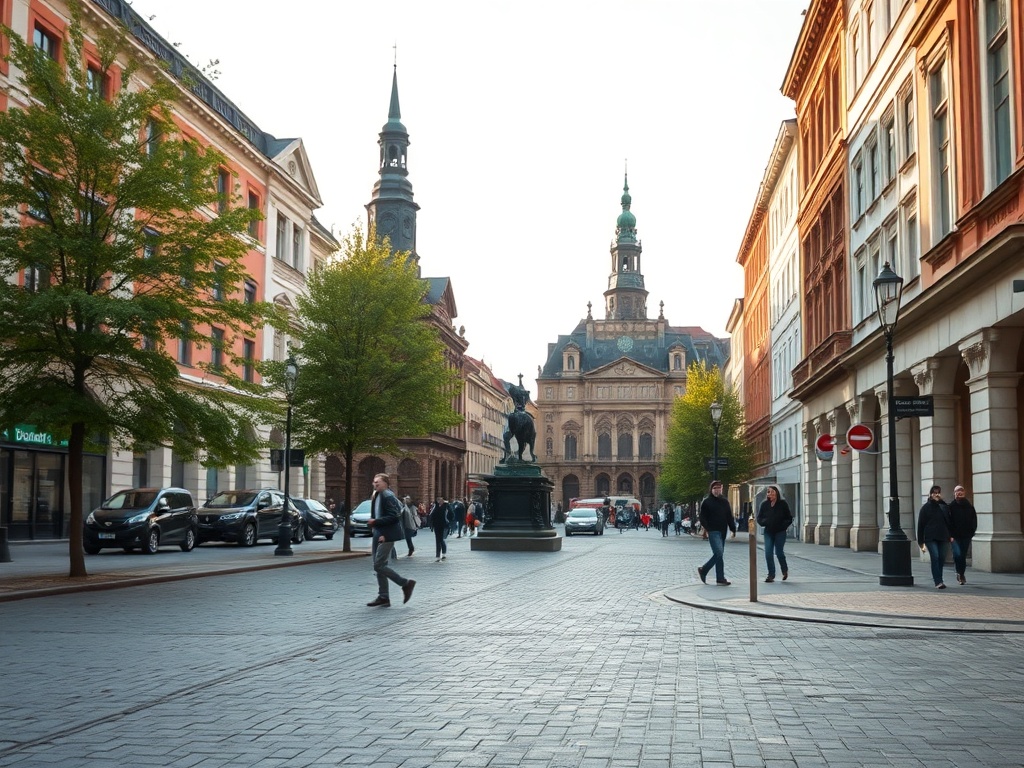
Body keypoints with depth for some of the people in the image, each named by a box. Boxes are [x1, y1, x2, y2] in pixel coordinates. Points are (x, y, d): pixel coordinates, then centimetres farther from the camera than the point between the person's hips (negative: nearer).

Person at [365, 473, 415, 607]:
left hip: (387, 536, -10)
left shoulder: (388, 496, -14)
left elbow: (393, 516, -21)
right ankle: (383, 597, 15)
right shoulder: (377, 497, 15)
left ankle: (406, 583, 1)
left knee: (379, 565, -12)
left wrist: (375, 522, -20)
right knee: (379, 566, 10)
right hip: (380, 535, 10)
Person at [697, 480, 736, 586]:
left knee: (718, 555, 8)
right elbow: (703, 517, -3)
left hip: (723, 532, 6)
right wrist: (705, 529, -16)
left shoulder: (725, 501, 14)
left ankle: (703, 570, 20)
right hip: (713, 532, -6)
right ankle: (720, 579, -6)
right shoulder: (706, 502, -1)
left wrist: (733, 529, 9)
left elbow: (730, 517, 16)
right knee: (719, 554, -15)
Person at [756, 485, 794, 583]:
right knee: (768, 553, -6)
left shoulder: (783, 504, -4)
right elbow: (759, 518, 9)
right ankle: (771, 574, 3)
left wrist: (784, 525, -14)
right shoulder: (764, 504, 3)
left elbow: (789, 518, 2)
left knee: (779, 552, -3)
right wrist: (764, 522, -12)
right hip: (768, 532, 3)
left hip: (780, 532, -3)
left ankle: (785, 570, 25)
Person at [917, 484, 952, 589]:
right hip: (930, 537, -4)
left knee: (941, 558, 7)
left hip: (942, 537, 4)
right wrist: (921, 541, 0)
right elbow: (920, 524, 3)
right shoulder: (926, 507, 2)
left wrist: (950, 535, 2)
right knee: (935, 557, -15)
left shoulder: (944, 507, 10)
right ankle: (938, 582, -19)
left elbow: (949, 522, 14)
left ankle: (937, 578, 25)